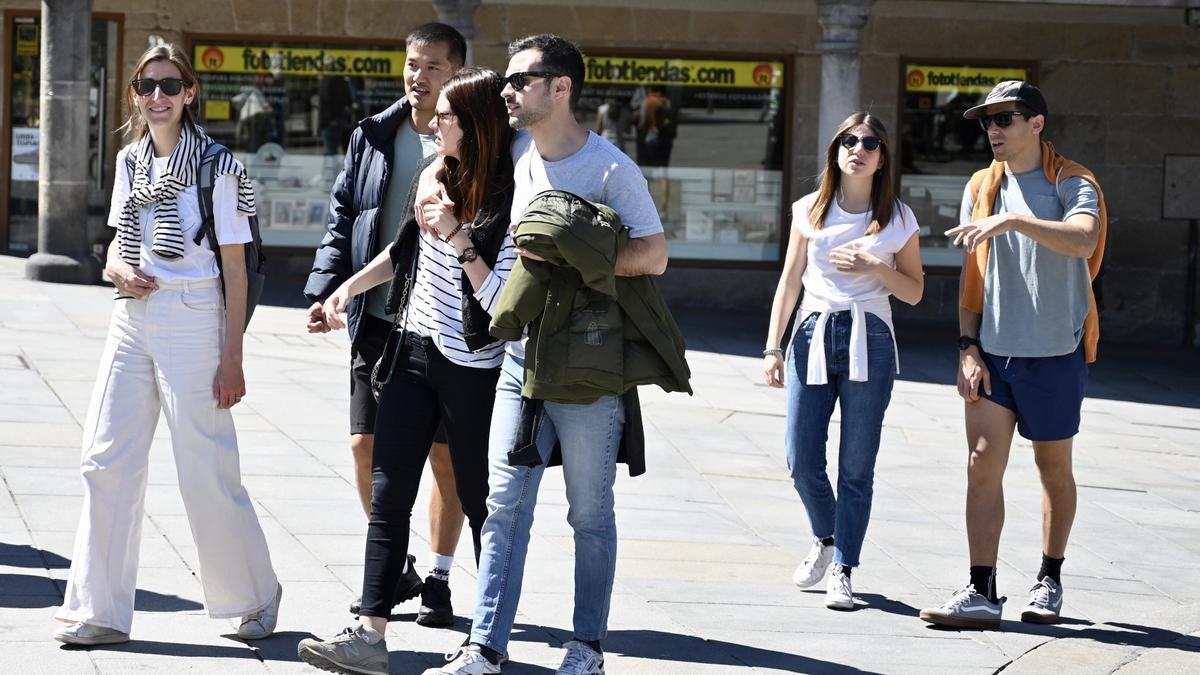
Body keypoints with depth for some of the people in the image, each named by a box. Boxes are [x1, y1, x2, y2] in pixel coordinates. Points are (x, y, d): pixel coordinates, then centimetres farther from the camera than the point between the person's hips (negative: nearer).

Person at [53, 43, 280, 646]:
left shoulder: (217, 167, -7)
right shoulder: (130, 161, 11)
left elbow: (235, 267, -6)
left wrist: (232, 358, -10)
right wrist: (117, 268, -3)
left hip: (193, 319, -6)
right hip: (132, 318, 6)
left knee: (206, 471, -1)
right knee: (106, 461, 1)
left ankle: (257, 596, 18)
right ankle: (100, 612, 7)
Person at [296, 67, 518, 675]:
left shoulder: (509, 202, -16)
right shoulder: (436, 175, 6)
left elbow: (504, 301, -20)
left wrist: (458, 238, -24)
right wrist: (350, 286, 20)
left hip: (473, 370, -7)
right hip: (414, 350, 7)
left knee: (481, 505, 6)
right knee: (388, 496, 0)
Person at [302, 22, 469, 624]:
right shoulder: (373, 138, 8)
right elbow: (342, 219, 12)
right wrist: (324, 290, 1)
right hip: (378, 321, 4)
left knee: (446, 456, 4)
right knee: (368, 447, 4)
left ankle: (439, 580, 16)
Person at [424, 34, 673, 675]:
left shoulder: (610, 168, -10)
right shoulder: (515, 153, 8)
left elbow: (653, 256, -13)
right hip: (521, 359, 5)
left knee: (590, 514, 6)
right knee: (504, 504, 2)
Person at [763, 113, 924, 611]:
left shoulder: (898, 219, 4)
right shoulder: (810, 211, 8)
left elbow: (914, 292, 8)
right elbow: (789, 282, 9)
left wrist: (874, 266, -10)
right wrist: (772, 348, 4)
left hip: (869, 341, -2)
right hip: (813, 335, 2)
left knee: (856, 465, -3)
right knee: (802, 459, 0)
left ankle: (843, 569, 4)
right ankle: (824, 539, 28)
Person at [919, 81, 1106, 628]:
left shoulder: (1071, 184, -7)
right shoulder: (981, 187, 9)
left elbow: (1084, 240, -28)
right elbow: (972, 274, 10)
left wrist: (1015, 219, -38)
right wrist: (969, 348, 2)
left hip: (1054, 352, -4)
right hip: (993, 351, 4)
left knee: (1054, 470, 9)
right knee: (983, 465, -6)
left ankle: (1050, 580, 26)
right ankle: (980, 593, -7)